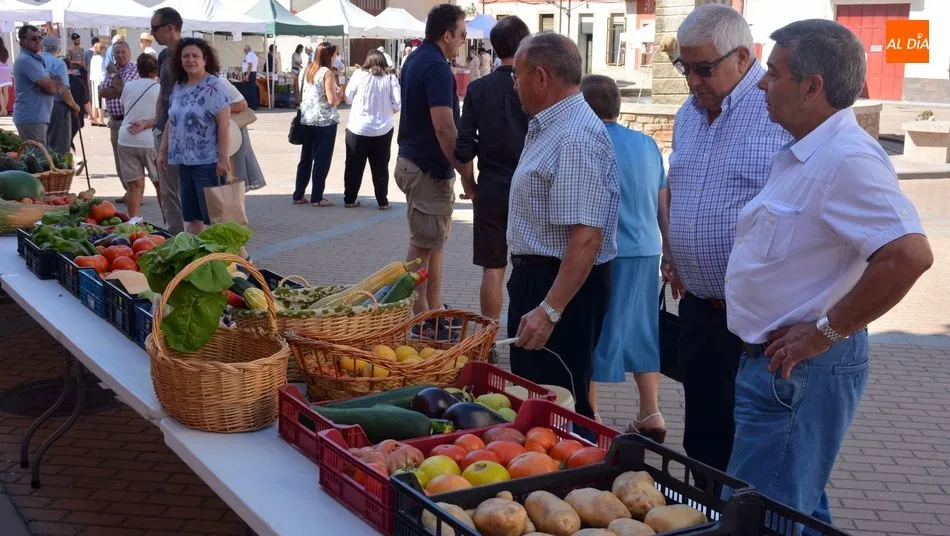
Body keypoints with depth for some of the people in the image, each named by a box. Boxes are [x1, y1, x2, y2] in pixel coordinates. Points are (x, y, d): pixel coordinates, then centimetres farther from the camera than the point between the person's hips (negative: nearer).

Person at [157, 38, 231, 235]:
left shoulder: (215, 86, -9)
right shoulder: (179, 87, 13)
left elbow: (224, 124, -15)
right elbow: (171, 122, 20)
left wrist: (223, 157, -19)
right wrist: (163, 151, 16)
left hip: (208, 162, -7)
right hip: (184, 161, 7)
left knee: (212, 215, -4)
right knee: (191, 216, 12)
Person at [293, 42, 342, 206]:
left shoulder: (306, 71, 8)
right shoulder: (327, 73, -13)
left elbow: (301, 94, 15)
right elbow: (332, 100, -17)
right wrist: (340, 94, 1)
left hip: (306, 120, 7)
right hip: (325, 121, -7)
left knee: (305, 158, 14)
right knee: (322, 160, 2)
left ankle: (298, 195, 17)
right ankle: (317, 198, 5)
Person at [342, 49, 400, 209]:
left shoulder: (359, 74, -4)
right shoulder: (390, 78, -5)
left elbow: (348, 98, 3)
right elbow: (397, 105, -5)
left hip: (358, 128, 0)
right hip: (382, 129, 0)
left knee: (354, 165, 11)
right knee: (380, 167, 10)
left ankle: (349, 199, 17)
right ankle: (382, 201, 13)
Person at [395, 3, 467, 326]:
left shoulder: (416, 59, 13)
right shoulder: (437, 67, -19)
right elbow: (444, 128, -25)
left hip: (413, 160, 10)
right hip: (428, 168, -10)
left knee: (433, 240, 16)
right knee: (423, 246, -4)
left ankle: (433, 309, 24)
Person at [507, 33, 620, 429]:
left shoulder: (575, 138, -24)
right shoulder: (550, 127, 10)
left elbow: (587, 238, -30)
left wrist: (550, 310, -31)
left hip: (562, 287, -11)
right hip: (537, 277, 11)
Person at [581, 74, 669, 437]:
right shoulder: (648, 144, 9)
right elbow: (663, 204, 15)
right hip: (647, 251, 6)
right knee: (640, 329, 15)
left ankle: (588, 412, 11)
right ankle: (651, 414, 17)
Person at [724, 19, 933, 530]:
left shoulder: (847, 158, -21)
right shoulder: (800, 153, 11)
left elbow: (909, 254, -31)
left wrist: (827, 331, -23)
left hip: (802, 370, -10)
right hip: (771, 364, 10)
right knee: (799, 508, 22)